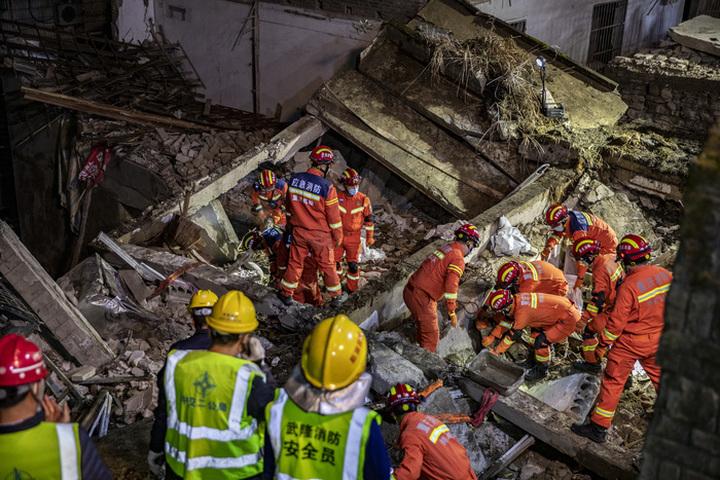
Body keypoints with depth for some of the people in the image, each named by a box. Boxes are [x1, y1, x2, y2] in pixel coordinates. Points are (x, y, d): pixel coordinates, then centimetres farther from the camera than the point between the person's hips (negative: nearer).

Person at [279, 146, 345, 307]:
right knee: (327, 266, 14)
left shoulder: (294, 180, -9)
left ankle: (286, 294, 28)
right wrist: (338, 237, -1)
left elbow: (290, 207, 6)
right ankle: (336, 297, 28)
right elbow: (334, 217, -15)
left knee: (295, 263, 18)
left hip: (299, 231, 3)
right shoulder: (327, 187, -23)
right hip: (321, 235, -3)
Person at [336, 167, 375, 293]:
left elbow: (369, 219, 0)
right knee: (335, 261, 11)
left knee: (353, 265, 1)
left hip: (354, 238, -2)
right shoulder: (337, 197, -5)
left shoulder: (363, 199, -7)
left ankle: (352, 289, 18)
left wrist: (370, 237, 2)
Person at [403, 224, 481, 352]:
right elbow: (451, 286, -21)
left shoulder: (445, 248, 16)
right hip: (421, 297, -9)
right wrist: (452, 312, -14)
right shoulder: (458, 259, -12)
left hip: (410, 290, 9)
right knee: (431, 336, 2)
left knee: (423, 329, 26)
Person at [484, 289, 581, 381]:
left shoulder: (522, 312, -27)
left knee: (541, 341, -11)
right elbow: (506, 319, 10)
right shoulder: (516, 298, -4)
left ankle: (541, 370, 8)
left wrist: (497, 351, -5)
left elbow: (513, 335, -16)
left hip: (569, 319, -9)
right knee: (536, 329, 18)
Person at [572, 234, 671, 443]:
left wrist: (602, 346, -8)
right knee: (660, 377, 24)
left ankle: (599, 427, 10)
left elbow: (616, 322, -20)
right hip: (658, 340, 6)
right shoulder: (665, 275, -7)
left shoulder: (629, 286, -25)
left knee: (613, 382, 5)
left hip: (630, 343, -5)